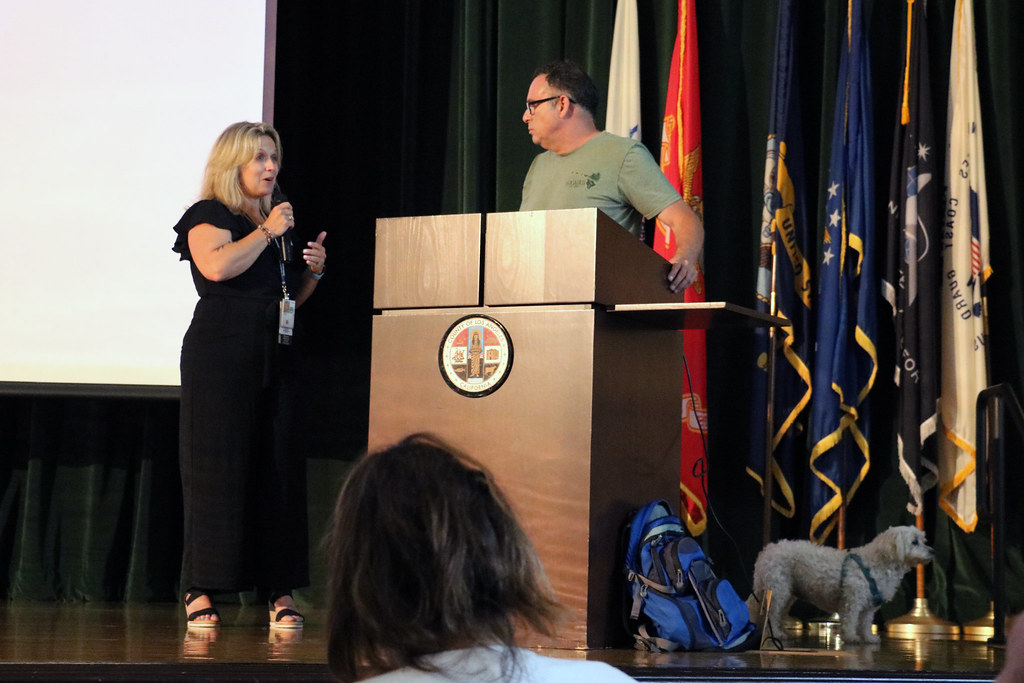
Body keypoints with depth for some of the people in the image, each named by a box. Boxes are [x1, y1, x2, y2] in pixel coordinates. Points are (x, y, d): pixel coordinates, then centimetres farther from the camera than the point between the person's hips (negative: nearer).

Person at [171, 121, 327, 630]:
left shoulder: (280, 222, 21)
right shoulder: (209, 215, 1)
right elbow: (217, 266, -20)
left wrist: (313, 271, 8)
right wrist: (267, 232, -11)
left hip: (276, 358, 6)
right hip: (221, 354, -6)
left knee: (279, 467, 1)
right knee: (218, 466, -6)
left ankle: (280, 591, 2)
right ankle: (200, 591, -2)